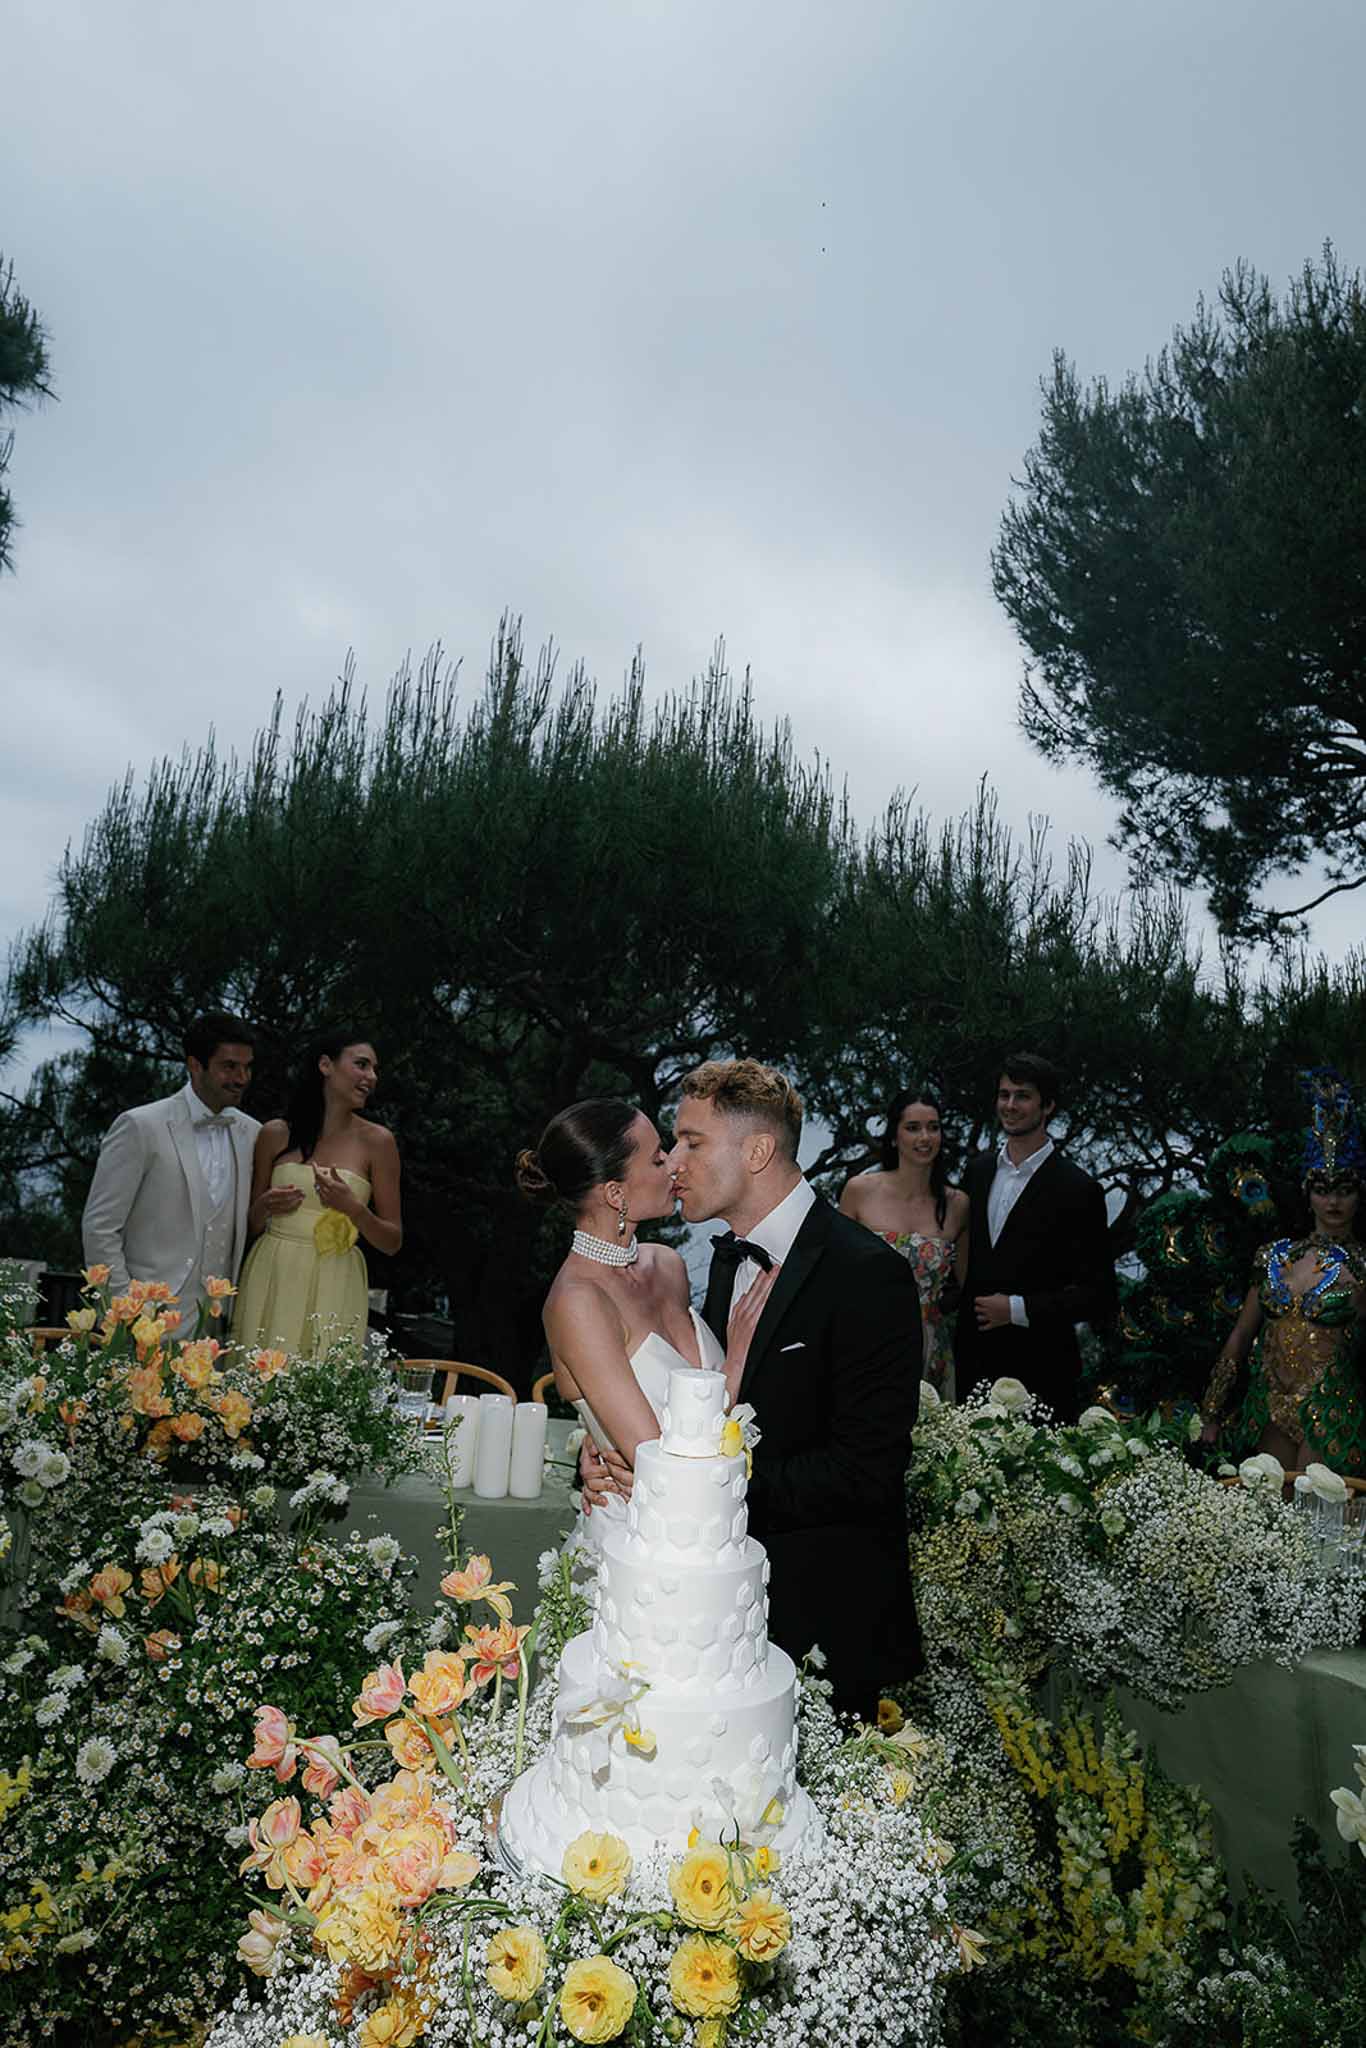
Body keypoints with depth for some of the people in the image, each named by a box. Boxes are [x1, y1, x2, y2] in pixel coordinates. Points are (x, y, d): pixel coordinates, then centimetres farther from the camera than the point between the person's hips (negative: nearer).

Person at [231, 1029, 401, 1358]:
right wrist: (264, 1207, -6)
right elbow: (252, 1226, 15)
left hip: (335, 1290, -1)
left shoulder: (376, 1140, 0)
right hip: (271, 1280, 2)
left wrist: (353, 1207, -13)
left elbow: (392, 1242, 3)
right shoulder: (276, 1133, 5)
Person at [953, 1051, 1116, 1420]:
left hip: (1040, 1373, -4)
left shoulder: (1078, 1189, -8)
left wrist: (1017, 1309, -15)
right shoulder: (977, 1171, 9)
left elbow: (1099, 1296, -9)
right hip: (972, 1364, 5)